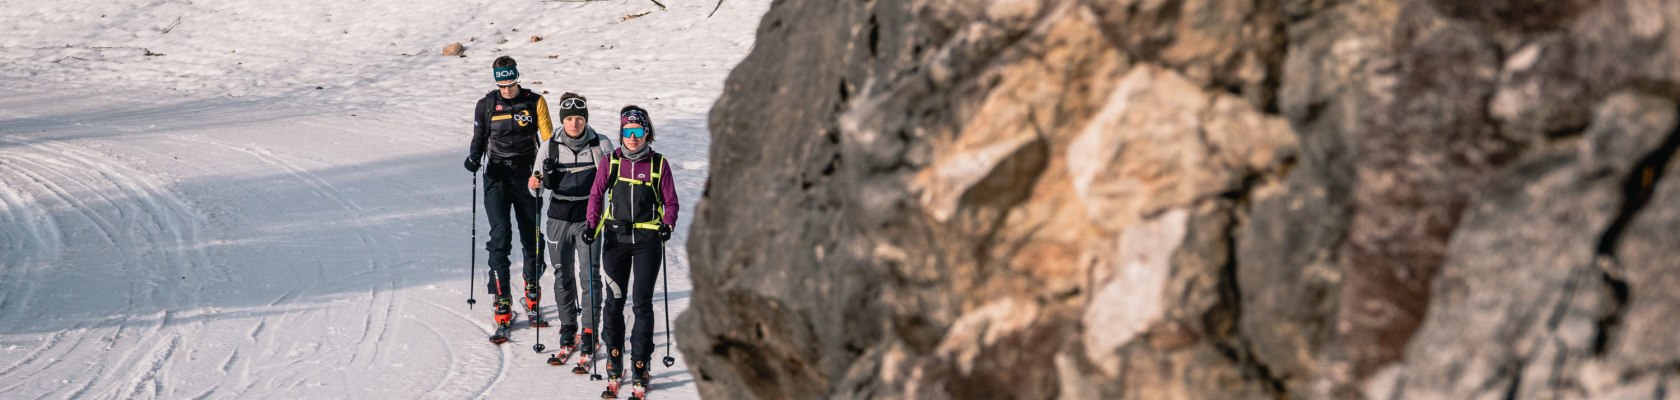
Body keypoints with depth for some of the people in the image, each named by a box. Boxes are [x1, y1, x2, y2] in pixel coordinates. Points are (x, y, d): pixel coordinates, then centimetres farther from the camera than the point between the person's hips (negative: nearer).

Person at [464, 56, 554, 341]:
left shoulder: (534, 102, 0)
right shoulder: (486, 105, 4)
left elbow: (548, 138, 0)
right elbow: (479, 139, 14)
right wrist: (474, 157, -7)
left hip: (527, 175, 1)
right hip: (497, 176, -1)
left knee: (531, 237, 8)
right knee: (500, 235, -13)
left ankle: (532, 298, 30)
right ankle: (502, 309, -13)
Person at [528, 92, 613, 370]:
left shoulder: (601, 145, -4)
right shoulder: (550, 147, -1)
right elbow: (539, 185, 5)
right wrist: (535, 184, -18)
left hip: (589, 219, -2)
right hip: (559, 218, 2)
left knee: (589, 275, -11)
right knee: (563, 277, 11)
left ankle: (589, 336, -9)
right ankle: (568, 330, 26)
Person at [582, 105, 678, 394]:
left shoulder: (659, 164, 0)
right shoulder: (610, 162, 2)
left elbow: (670, 202, 4)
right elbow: (596, 195, 6)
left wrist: (668, 225, -14)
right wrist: (592, 225, -7)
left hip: (648, 239, -1)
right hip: (617, 237, 1)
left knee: (642, 303, -4)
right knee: (615, 301, 6)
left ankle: (640, 368, 1)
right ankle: (614, 362, 18)